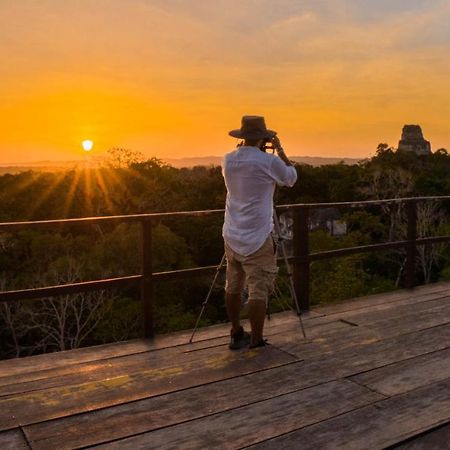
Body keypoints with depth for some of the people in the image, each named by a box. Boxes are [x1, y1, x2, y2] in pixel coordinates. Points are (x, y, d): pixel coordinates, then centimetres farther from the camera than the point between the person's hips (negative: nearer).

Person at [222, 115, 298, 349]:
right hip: (257, 238, -6)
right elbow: (291, 177, 7)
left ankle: (237, 334, 25)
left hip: (232, 236, 7)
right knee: (258, 290, -1)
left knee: (233, 286, 14)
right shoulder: (268, 161, -12)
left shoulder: (228, 160, 5)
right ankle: (256, 341, 3)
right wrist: (279, 150, 14)